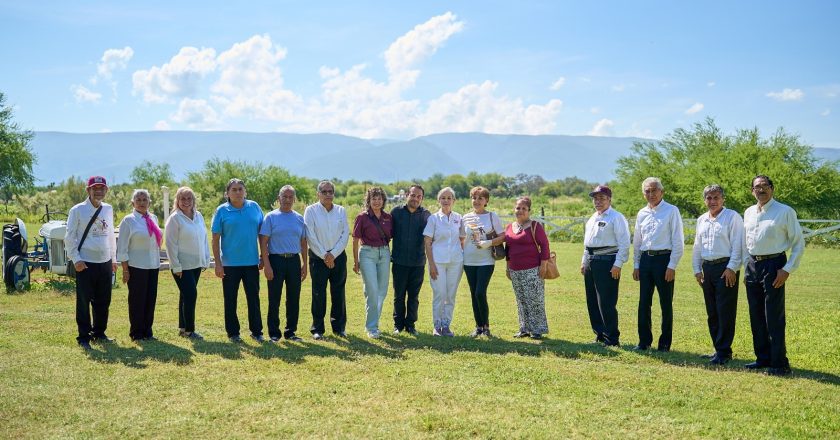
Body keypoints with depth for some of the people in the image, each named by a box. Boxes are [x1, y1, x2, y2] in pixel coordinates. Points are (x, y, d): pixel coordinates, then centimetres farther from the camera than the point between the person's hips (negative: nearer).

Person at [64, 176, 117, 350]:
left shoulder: (108, 209, 10)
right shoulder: (78, 210, -5)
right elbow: (69, 237, -5)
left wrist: (114, 259, 16)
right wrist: (76, 259, -12)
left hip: (105, 263, 5)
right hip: (85, 264, -5)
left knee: (103, 301, 11)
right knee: (84, 301, 1)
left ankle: (99, 332, 25)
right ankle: (84, 337, 9)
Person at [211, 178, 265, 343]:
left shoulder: (254, 207, 3)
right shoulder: (222, 211, -4)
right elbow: (215, 239, -4)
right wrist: (218, 264, -8)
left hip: (252, 262, 2)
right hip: (230, 263, -2)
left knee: (254, 298, 8)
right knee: (230, 300, 7)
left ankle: (256, 331, 19)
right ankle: (233, 332, 19)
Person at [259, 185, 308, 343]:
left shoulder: (299, 219, 11)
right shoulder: (271, 217, -1)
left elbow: (303, 242, 15)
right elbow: (263, 242, -5)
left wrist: (305, 264, 9)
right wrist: (266, 265, -12)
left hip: (294, 261, 4)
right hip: (276, 260, -3)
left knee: (293, 299, 7)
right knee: (274, 299, 1)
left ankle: (291, 331, 18)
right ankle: (274, 333, 11)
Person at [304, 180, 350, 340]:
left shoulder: (341, 211, 7)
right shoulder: (311, 210, -2)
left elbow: (345, 234, 2)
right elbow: (310, 236, -7)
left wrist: (333, 254, -8)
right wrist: (324, 255, -10)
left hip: (338, 256, 3)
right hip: (318, 257, -3)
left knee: (338, 293, 6)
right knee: (318, 294, -1)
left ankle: (339, 327, 16)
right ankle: (317, 329, 7)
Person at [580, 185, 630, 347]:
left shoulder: (616, 218, -8)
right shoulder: (592, 219, 18)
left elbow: (624, 243, -14)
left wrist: (618, 265, -19)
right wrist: (584, 262, 20)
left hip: (607, 263, -9)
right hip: (591, 263, 9)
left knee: (606, 303, -8)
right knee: (592, 302, 12)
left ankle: (612, 339, 2)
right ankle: (600, 335, 23)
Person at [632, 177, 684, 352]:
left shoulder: (671, 211, -4)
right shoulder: (642, 214, 11)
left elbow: (678, 241, -7)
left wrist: (672, 265, -12)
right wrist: (636, 265, 14)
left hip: (664, 259, -5)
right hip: (645, 259, 5)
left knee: (666, 303, 2)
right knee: (644, 302, 7)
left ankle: (665, 343, 12)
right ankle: (644, 341, 17)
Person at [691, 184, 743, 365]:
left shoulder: (732, 217, -6)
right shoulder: (701, 220, 15)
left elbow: (737, 245, -11)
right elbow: (697, 246, 19)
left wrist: (732, 268, -16)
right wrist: (697, 269, 14)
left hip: (726, 268, -7)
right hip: (707, 268, 7)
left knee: (725, 312, -6)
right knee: (712, 313, 11)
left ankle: (724, 351, -1)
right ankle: (718, 349, 20)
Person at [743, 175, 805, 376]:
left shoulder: (785, 212, -6)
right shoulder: (749, 213, 11)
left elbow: (799, 243, -5)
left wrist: (787, 270, -11)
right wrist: (747, 267, 13)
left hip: (773, 265, -6)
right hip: (752, 265, 6)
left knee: (774, 318, -5)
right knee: (756, 316, 12)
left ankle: (779, 364, 3)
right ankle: (762, 358, 24)